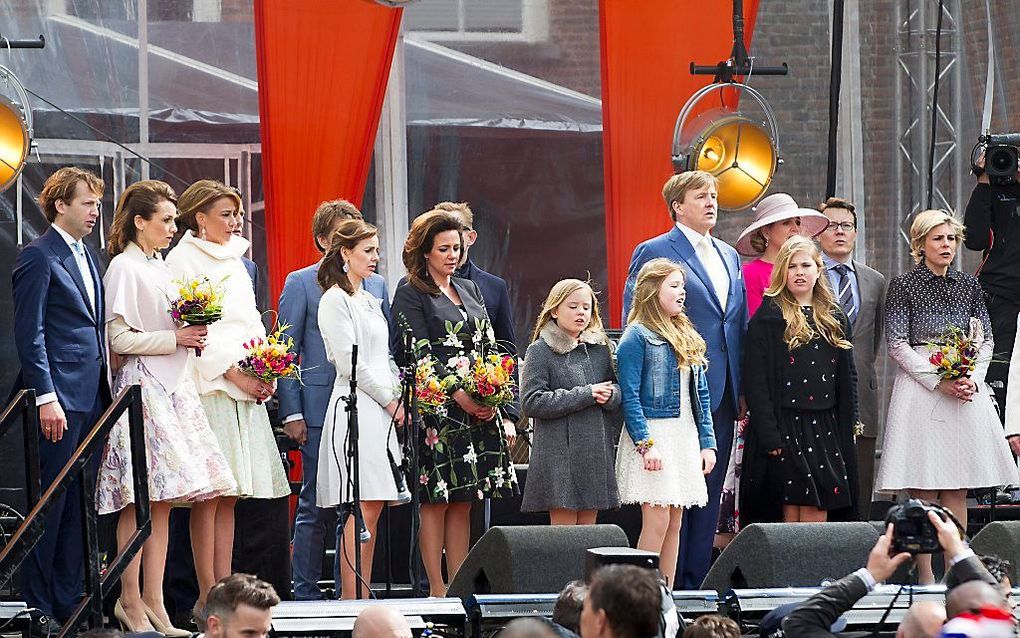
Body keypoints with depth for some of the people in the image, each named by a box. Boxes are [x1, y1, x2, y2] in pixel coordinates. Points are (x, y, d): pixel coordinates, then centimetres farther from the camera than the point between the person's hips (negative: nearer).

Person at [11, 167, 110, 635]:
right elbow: (29, 335, -13)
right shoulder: (39, 257, -9)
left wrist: (104, 391, 15)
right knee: (50, 504, -4)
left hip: (91, 398, 8)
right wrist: (46, 398, -18)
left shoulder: (86, 255, 17)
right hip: (60, 400, -8)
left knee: (79, 507, 10)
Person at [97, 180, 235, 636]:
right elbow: (118, 338, -13)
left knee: (161, 500, 5)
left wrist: (192, 338, 9)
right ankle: (131, 601, -5)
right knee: (141, 499, -9)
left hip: (172, 386, 8)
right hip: (141, 386, -8)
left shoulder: (160, 268, 17)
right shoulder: (125, 268, -8)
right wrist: (174, 338, -14)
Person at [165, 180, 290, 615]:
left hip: (246, 385, 8)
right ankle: (208, 598, -10)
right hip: (209, 384, -8)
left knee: (230, 494, 5)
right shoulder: (183, 259, -4)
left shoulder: (234, 259, 20)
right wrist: (234, 374, -15)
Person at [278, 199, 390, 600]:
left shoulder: (376, 285, 15)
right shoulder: (301, 284, 1)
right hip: (321, 410, -4)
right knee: (316, 505, -2)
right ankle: (306, 593, 4)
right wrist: (291, 413, -9)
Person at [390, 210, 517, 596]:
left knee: (463, 501, 5)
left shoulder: (470, 290, 18)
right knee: (436, 500, -7)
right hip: (436, 409, -6)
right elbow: (419, 353, -11)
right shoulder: (411, 294, -2)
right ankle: (437, 591, -6)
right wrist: (459, 394, -18)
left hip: (477, 410, 6)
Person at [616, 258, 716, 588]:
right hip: (651, 434, -7)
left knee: (675, 522, 6)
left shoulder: (688, 337, 15)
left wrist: (707, 443, 9)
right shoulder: (637, 337, -7)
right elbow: (630, 396, -12)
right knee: (658, 518, -12)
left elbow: (701, 395, 17)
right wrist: (646, 444, -19)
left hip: (685, 437, 7)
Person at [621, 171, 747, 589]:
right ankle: (668, 584, -2)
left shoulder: (729, 257, 17)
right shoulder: (654, 253, -4)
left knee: (709, 495, 9)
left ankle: (697, 583, 13)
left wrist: (742, 390, 12)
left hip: (721, 394, 7)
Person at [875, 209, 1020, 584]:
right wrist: (939, 381, -14)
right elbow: (898, 344, -5)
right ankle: (925, 577, -5)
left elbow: (986, 340, 12)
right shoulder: (903, 286, 1)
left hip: (965, 389, 4)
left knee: (958, 490, 2)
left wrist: (972, 379, -6)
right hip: (919, 388, -4)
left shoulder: (969, 286, 13)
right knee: (922, 491, -6)